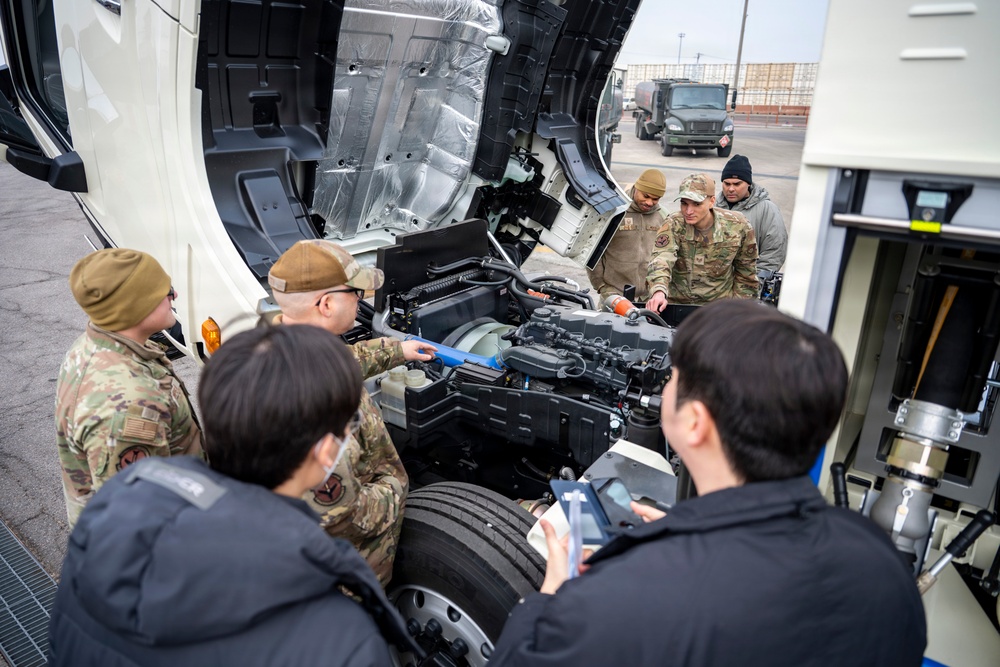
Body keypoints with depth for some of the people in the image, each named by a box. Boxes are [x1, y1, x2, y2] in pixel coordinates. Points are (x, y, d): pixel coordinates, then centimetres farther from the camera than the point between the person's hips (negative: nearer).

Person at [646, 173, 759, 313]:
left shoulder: (737, 226, -7)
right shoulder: (673, 225, -13)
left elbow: (746, 272, 6)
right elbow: (661, 259, -31)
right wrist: (659, 291, -50)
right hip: (675, 304, 0)